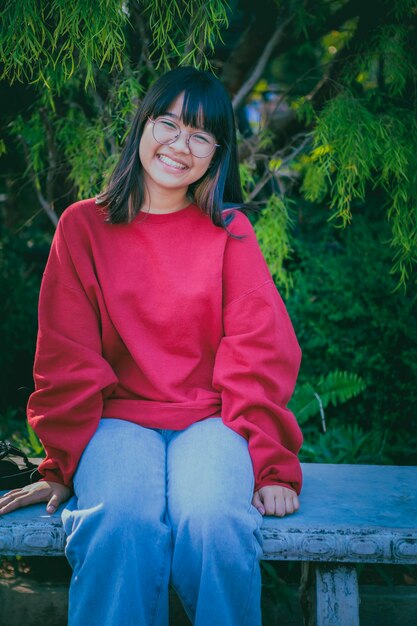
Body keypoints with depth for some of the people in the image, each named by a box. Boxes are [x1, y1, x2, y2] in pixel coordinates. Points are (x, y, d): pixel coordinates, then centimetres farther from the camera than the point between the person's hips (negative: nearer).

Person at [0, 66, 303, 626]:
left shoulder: (230, 231, 9)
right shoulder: (84, 227, 8)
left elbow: (259, 354, 2)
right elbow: (67, 360, 6)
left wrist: (272, 463, -8)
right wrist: (62, 465, -1)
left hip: (210, 420, 0)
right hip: (118, 417, 0)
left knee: (213, 523, -32)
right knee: (123, 523, -34)